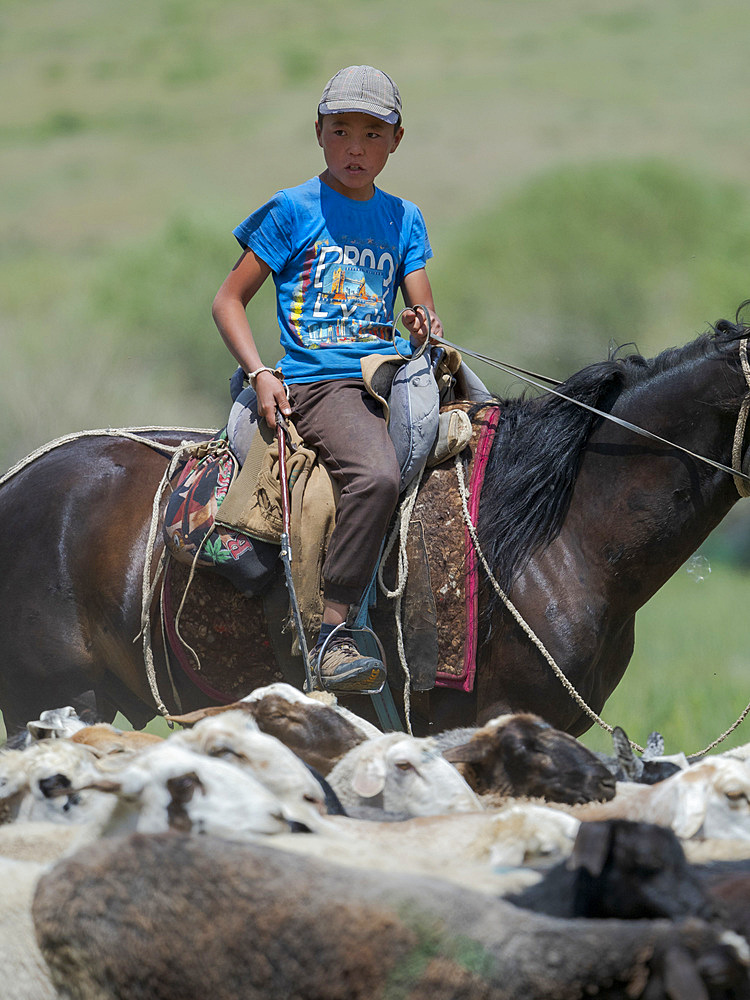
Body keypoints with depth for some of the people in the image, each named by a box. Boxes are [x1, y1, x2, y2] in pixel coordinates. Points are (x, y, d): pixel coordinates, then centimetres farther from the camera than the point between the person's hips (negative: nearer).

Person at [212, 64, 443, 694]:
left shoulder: (403, 218, 18)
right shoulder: (293, 211, 4)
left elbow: (423, 309, 15)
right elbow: (229, 301, 5)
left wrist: (425, 329, -10)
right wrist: (260, 373, -10)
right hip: (317, 382, -6)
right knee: (377, 475, -34)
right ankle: (331, 636, -33)